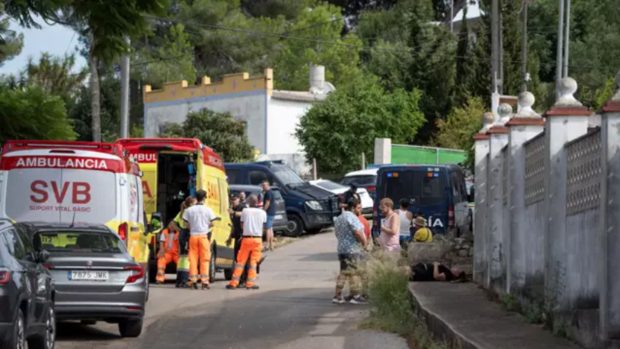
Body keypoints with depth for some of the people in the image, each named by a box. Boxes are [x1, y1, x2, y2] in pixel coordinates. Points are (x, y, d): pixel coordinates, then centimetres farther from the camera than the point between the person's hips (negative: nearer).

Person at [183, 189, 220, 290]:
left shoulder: (189, 210, 0)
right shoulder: (207, 210, -4)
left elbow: (187, 225, 0)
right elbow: (211, 224, -1)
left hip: (193, 235, 2)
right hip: (203, 235, -1)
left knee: (193, 258, 6)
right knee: (205, 259, 1)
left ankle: (193, 280, 3)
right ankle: (204, 281, -4)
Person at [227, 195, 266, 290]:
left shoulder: (245, 211, 0)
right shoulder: (263, 213, 2)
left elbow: (242, 224, 4)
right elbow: (263, 226, 5)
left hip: (246, 238, 0)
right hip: (257, 239, 0)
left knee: (240, 262, 6)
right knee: (253, 262, 5)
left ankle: (234, 283, 5)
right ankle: (250, 283, 0)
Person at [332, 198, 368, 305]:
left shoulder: (339, 218, 16)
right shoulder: (351, 217, -14)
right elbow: (358, 233, -23)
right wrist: (364, 242, -8)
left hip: (341, 249, 9)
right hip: (352, 249, -9)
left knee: (343, 272, 12)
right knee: (354, 273, -3)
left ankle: (337, 296, 10)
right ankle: (356, 296, 1)